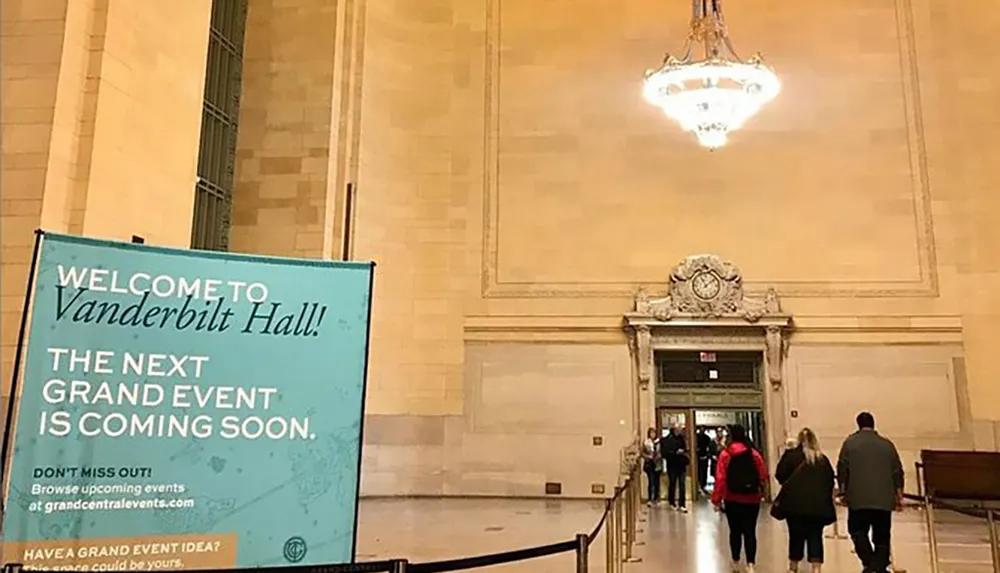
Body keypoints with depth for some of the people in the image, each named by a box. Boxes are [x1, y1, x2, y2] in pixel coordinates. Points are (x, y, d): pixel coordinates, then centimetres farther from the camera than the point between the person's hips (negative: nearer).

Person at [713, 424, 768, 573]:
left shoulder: (725, 454, -8)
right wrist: (760, 493, 16)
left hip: (732, 499, 0)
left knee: (735, 531, 14)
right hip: (752, 499, 1)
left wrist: (716, 499, -7)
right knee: (750, 532, 4)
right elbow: (763, 474, -1)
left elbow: (720, 478, -12)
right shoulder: (754, 454, -3)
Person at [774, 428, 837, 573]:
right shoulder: (823, 459, 9)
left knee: (796, 536, 10)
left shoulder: (791, 455, 0)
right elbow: (831, 480, 9)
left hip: (795, 503, -1)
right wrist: (825, 498, 16)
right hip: (818, 504, 2)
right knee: (815, 537, 5)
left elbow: (780, 475, -5)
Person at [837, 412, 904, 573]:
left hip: (858, 498, -2)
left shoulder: (850, 442, 2)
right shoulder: (887, 445, 9)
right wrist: (899, 495, 13)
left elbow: (842, 469, -1)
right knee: (882, 536, 9)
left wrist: (843, 492, 5)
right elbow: (897, 472, 8)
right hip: (884, 499, 3)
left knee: (857, 530, 7)